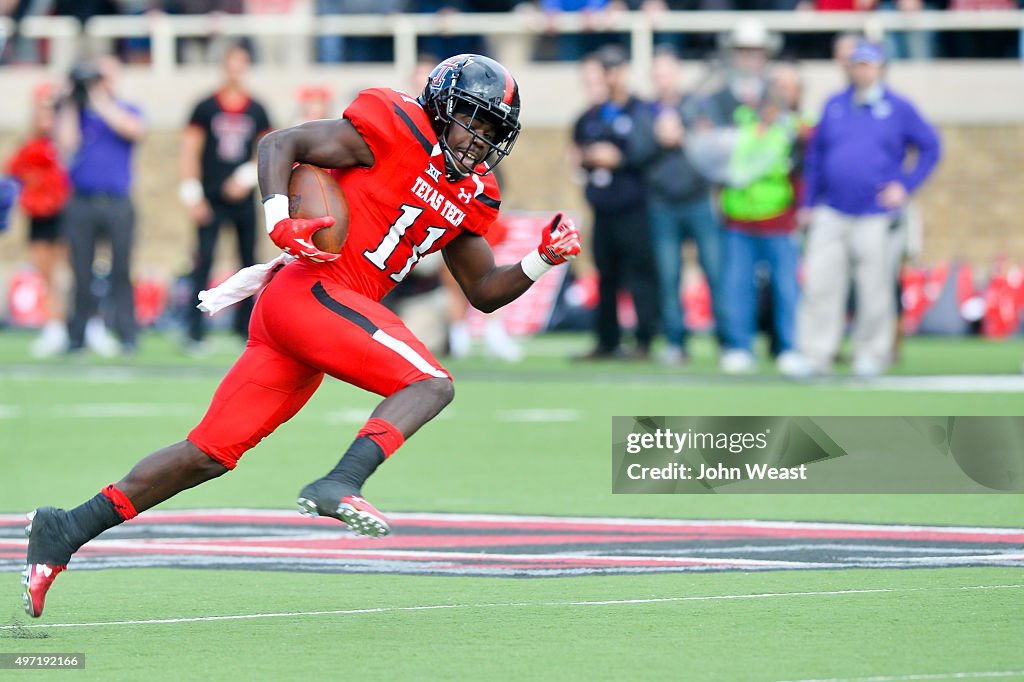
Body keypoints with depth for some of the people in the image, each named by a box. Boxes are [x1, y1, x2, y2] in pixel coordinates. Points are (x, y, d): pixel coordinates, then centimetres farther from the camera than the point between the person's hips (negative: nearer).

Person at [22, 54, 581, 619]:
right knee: (431, 385, -18)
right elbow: (279, 145, -5)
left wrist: (542, 260, 9)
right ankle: (338, 486, -35)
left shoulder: (471, 195, 20)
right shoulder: (394, 128, -4)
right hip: (314, 292, -8)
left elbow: (483, 291, 25)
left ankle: (67, 530, 7)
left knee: (210, 455, 5)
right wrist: (281, 221, -19)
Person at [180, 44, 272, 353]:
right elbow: (190, 151, 0)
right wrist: (192, 195, -7)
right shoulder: (206, 107, 0)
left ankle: (245, 325, 18)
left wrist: (248, 176, -6)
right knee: (203, 261, -9)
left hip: (242, 198, 3)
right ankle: (195, 331, -10)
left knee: (249, 262, 7)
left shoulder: (256, 111, 7)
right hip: (211, 199, -3)